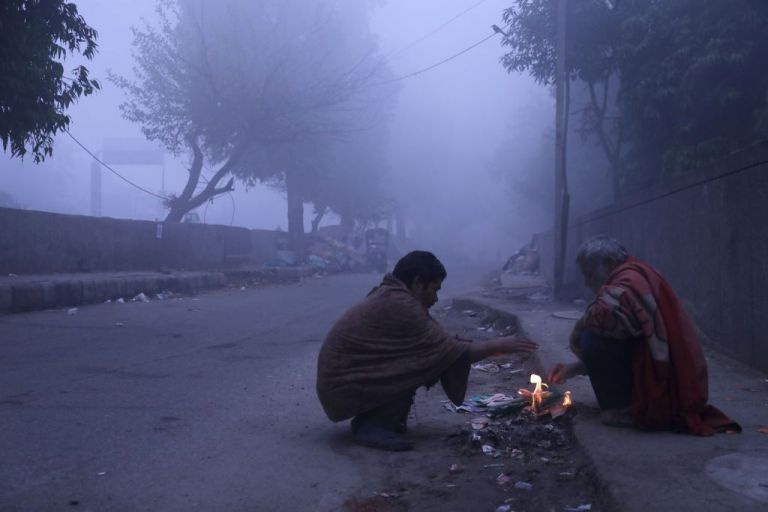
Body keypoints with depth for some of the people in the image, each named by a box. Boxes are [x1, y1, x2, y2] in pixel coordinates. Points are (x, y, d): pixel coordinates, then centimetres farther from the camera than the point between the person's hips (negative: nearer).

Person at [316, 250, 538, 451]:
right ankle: (370, 426, -10)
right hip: (344, 387, -10)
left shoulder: (390, 296, 8)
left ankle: (374, 418, 9)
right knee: (423, 362, -16)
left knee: (427, 357, 5)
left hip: (344, 376, 10)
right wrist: (499, 346, -6)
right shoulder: (399, 305, -22)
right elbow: (449, 351, -17)